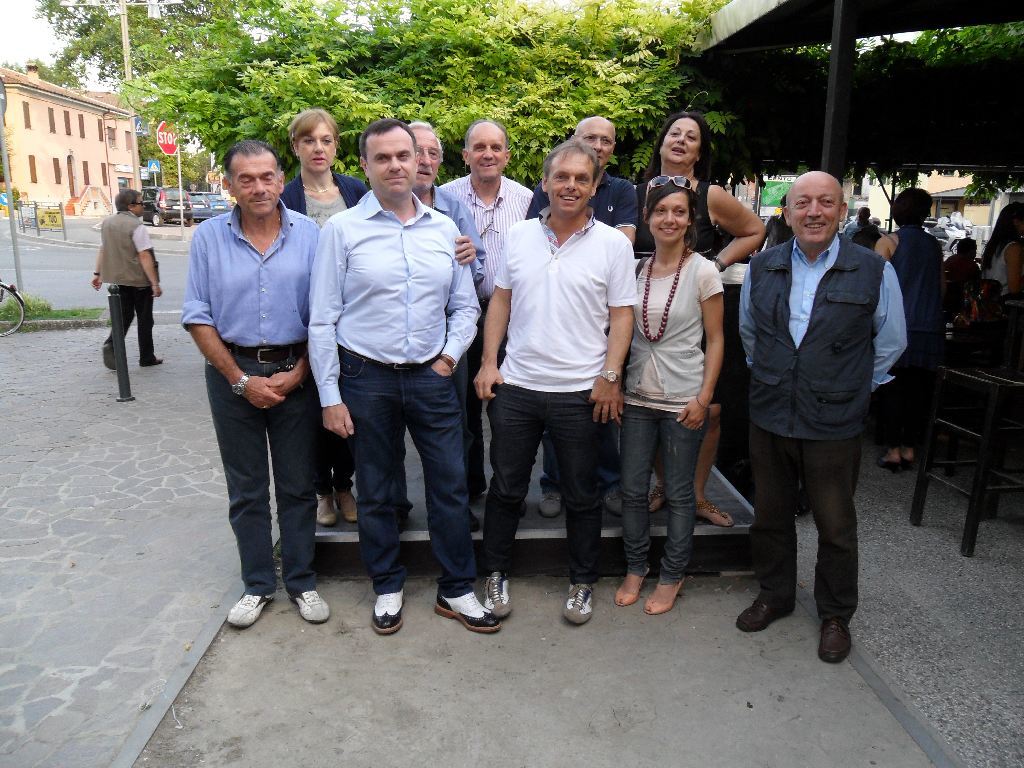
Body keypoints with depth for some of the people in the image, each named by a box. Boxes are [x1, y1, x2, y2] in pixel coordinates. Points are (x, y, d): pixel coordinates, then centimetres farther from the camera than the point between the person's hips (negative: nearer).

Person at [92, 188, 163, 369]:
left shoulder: (107, 223, 7)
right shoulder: (136, 226, -16)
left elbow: (102, 250, 12)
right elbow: (144, 256, -20)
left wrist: (98, 274, 19)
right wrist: (155, 283, -21)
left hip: (118, 278, 6)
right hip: (139, 280, -6)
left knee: (124, 315, 16)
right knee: (144, 319, 7)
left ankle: (111, 344, -7)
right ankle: (147, 357, 14)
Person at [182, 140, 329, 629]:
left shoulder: (309, 234, -3)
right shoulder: (208, 237, -1)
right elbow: (198, 317, -2)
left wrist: (299, 372, -9)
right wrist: (241, 380, -8)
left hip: (296, 373, -1)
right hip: (233, 373, 1)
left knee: (298, 485, 8)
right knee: (246, 488, 11)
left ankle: (300, 580, 24)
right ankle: (258, 583, 26)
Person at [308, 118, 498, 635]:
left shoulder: (445, 229, 7)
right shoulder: (342, 230, -3)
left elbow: (465, 306, 13)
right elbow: (322, 321, -4)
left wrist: (450, 355, -2)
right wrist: (330, 397, -7)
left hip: (432, 378, 2)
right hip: (367, 379, -2)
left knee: (451, 486, 6)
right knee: (374, 493, 11)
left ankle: (457, 590, 23)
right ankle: (387, 588, 31)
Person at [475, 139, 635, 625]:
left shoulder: (613, 244, -3)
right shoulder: (520, 236, 5)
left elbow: (621, 315, -3)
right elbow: (500, 301, 9)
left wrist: (610, 377, -10)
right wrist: (489, 363, 2)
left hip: (580, 391, -2)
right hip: (515, 386, 3)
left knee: (581, 496, 12)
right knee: (506, 488, 13)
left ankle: (582, 583, 30)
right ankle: (496, 575, 31)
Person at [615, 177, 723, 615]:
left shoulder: (703, 272, -6)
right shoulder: (637, 270, 5)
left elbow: (715, 340, -4)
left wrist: (704, 397, -11)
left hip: (683, 399, -3)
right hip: (638, 395, 4)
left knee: (679, 493, 8)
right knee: (632, 489, 9)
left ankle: (671, 576, 25)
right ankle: (635, 568, 28)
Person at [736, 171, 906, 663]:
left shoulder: (874, 271, -6)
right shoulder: (762, 268, 2)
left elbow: (890, 343, 6)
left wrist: (850, 388, 8)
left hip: (834, 424, -3)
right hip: (769, 416, 3)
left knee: (835, 526, 9)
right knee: (770, 515, 16)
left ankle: (836, 616, 30)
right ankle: (774, 596, 36)